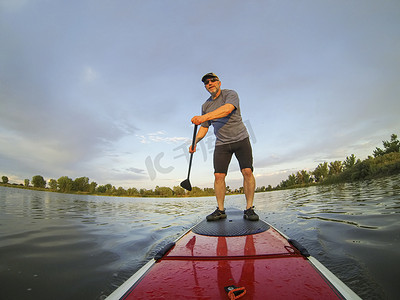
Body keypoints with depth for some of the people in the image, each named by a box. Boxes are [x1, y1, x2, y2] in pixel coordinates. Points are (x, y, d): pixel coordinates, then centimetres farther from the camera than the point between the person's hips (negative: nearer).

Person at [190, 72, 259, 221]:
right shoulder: (206, 106, 12)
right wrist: (195, 142, -1)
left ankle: (249, 209, -2)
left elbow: (227, 109, -26)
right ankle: (220, 210, 4)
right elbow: (204, 127, 16)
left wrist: (204, 117, -39)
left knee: (247, 171, -14)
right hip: (221, 143, 4)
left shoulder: (231, 94, -4)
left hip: (240, 139, -3)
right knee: (218, 175, -7)